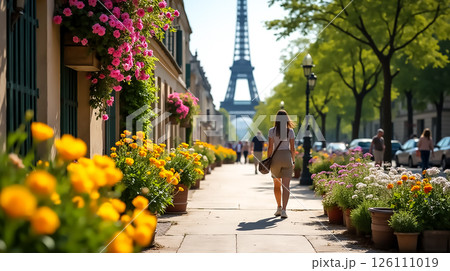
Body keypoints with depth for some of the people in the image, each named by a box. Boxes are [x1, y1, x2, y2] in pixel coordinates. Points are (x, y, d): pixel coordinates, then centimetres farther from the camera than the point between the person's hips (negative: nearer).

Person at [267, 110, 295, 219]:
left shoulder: (272, 131, -3)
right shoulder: (290, 131, 0)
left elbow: (270, 147, -6)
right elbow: (292, 148, 2)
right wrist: (293, 161, 12)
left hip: (276, 157, 0)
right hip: (287, 157, 0)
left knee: (277, 185, 17)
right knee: (286, 186, -4)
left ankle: (279, 207, 27)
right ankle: (283, 210, -16)